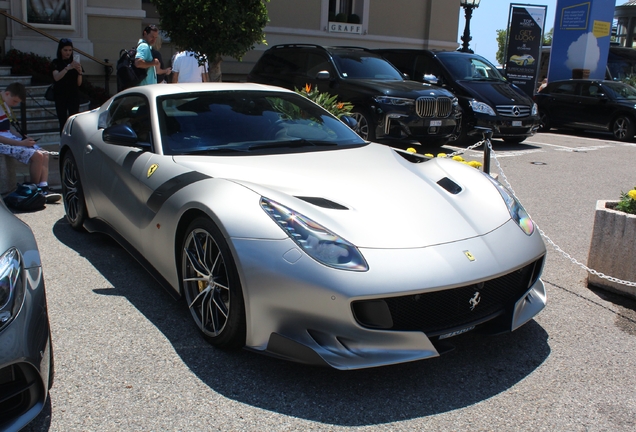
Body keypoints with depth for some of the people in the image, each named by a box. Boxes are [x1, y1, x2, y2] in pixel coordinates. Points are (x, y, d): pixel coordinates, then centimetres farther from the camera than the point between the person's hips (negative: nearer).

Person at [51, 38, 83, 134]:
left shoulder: (75, 63, 7)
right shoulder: (56, 62, 2)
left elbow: (79, 83, 4)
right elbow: (56, 77, -17)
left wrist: (79, 72, -15)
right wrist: (68, 68, -29)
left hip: (73, 95, 1)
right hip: (60, 96, -1)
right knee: (63, 122, 2)